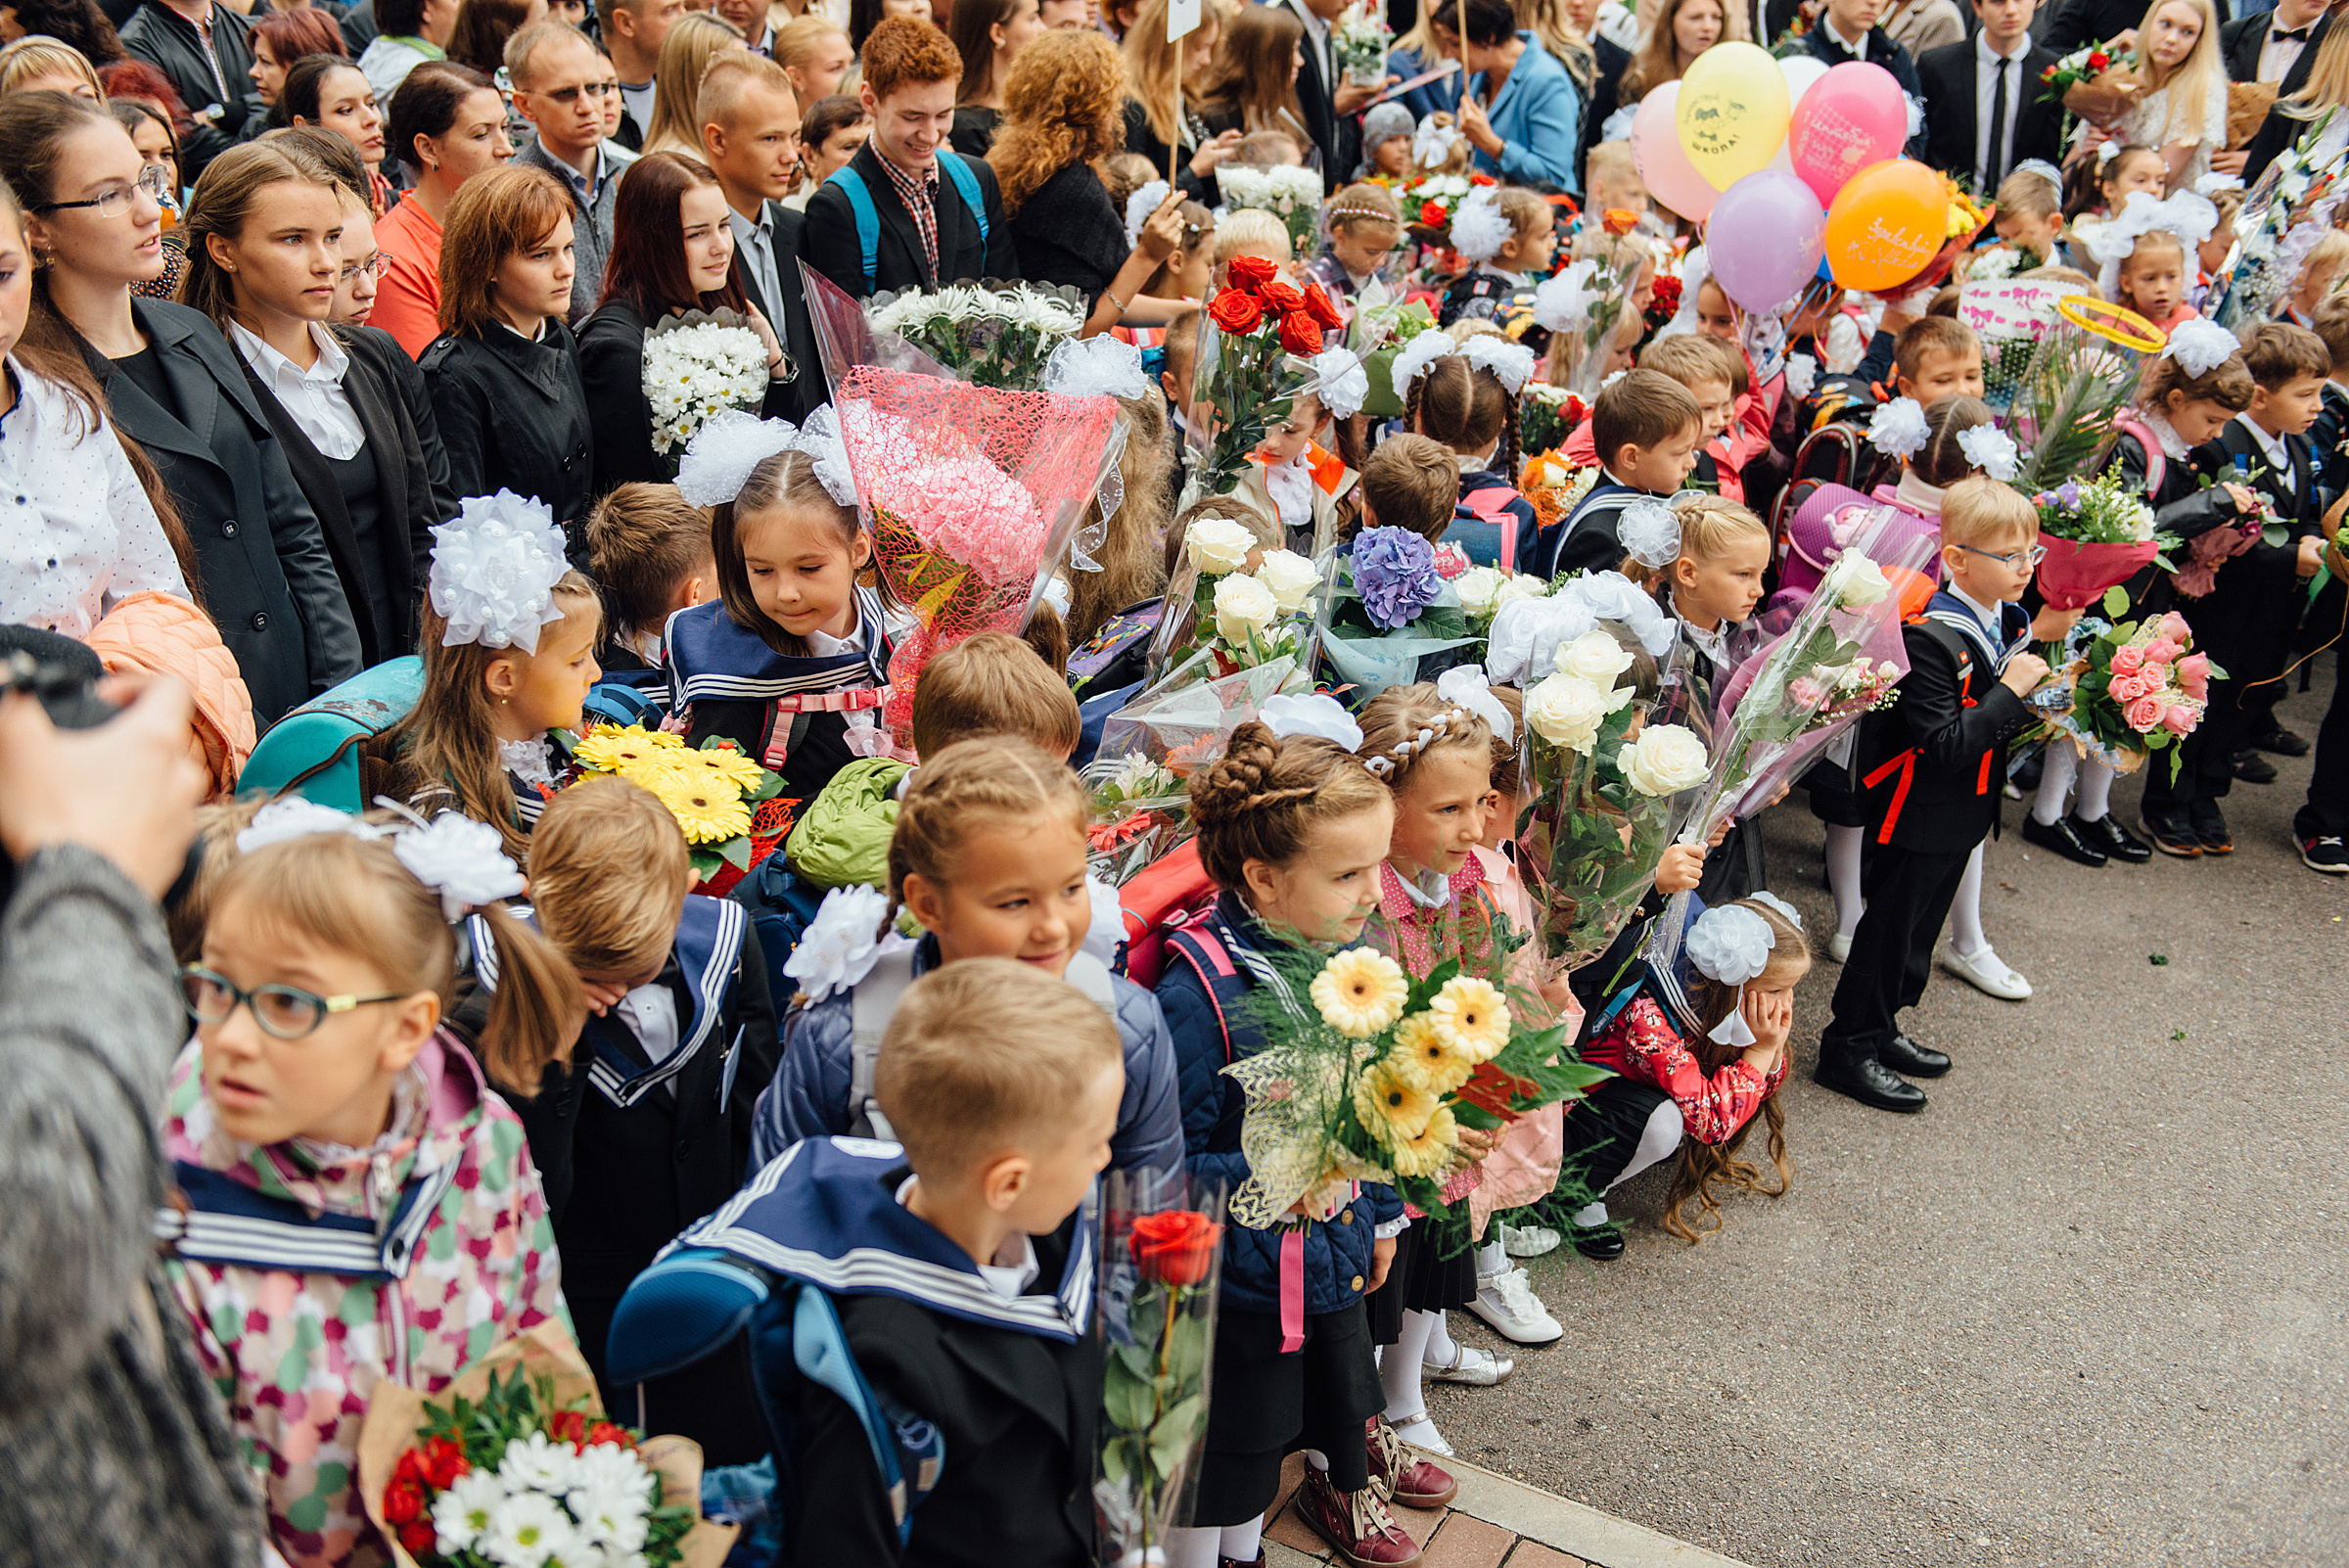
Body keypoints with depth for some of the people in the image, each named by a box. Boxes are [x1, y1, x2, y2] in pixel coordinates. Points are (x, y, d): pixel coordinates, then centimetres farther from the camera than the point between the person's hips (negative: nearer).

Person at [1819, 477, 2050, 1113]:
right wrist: (2010, 693, -28)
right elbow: (1944, 744, -30)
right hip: (1920, 816, -9)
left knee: (1919, 927, 20)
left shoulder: (2005, 623, 3)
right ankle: (1848, 1047, 15)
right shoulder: (1930, 636, -26)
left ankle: (1879, 1029, 35)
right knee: (1890, 928, 2)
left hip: (1963, 814, 9)